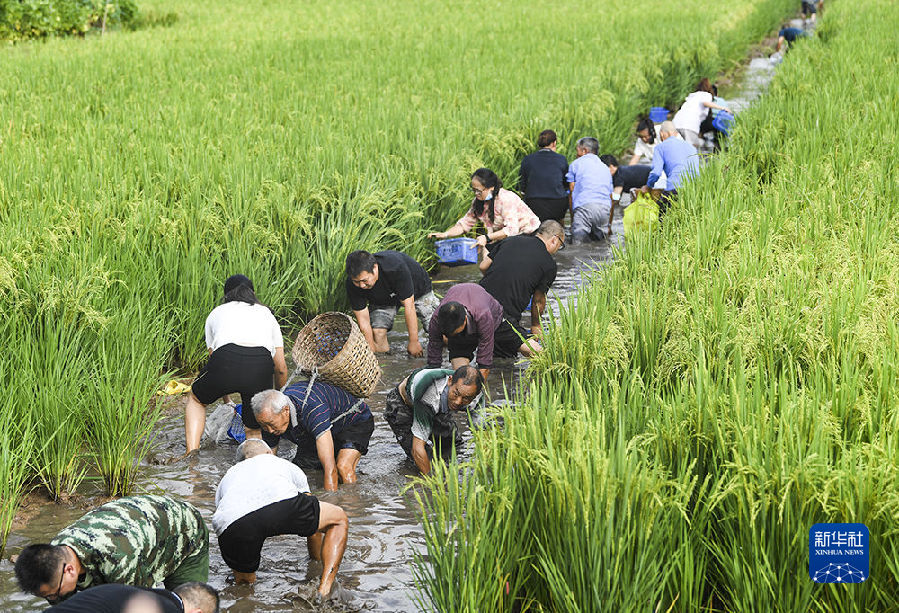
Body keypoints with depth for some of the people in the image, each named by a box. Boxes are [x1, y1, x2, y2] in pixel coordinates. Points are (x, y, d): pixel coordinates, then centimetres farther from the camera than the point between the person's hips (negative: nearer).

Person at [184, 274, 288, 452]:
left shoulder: (216, 313, 32)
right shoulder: (266, 314, 34)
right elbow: (281, 368, 32)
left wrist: (227, 403, 47)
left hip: (226, 359, -1)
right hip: (261, 365, 1)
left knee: (195, 399, 29)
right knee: (254, 430, 19)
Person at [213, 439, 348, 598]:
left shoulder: (227, 478, 45)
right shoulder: (284, 464, 43)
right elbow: (312, 520, 51)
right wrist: (316, 562, 65)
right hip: (280, 501, -2)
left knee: (244, 583, 29)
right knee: (339, 519, 23)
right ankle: (324, 592, 6)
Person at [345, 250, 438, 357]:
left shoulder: (396, 267, -43)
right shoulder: (352, 284, -31)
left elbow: (408, 305, -35)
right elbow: (363, 321, -23)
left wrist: (413, 342, -30)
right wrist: (371, 351, -27)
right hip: (382, 299, 2)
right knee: (377, 333, -22)